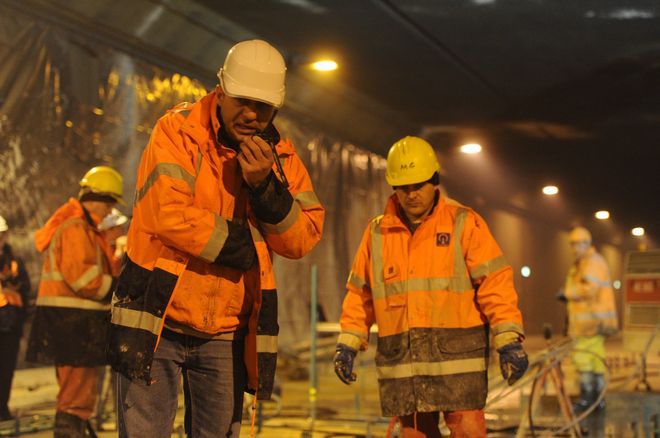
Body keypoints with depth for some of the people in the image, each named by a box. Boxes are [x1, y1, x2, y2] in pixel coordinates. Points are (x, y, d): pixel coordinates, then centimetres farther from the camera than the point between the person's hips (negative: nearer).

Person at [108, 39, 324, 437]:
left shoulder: (280, 155, 5)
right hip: (158, 320, -4)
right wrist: (245, 245, -13)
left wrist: (265, 187, -18)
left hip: (227, 333, 4)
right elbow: (169, 215, -23)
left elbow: (303, 238, -3)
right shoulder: (178, 131, -9)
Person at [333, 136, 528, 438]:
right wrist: (348, 343, 9)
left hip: (456, 355, -3)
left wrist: (509, 340, -12)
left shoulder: (464, 224, 0)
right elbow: (360, 292, 16)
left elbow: (495, 283, -5)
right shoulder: (377, 232, 11)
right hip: (400, 360, 3)